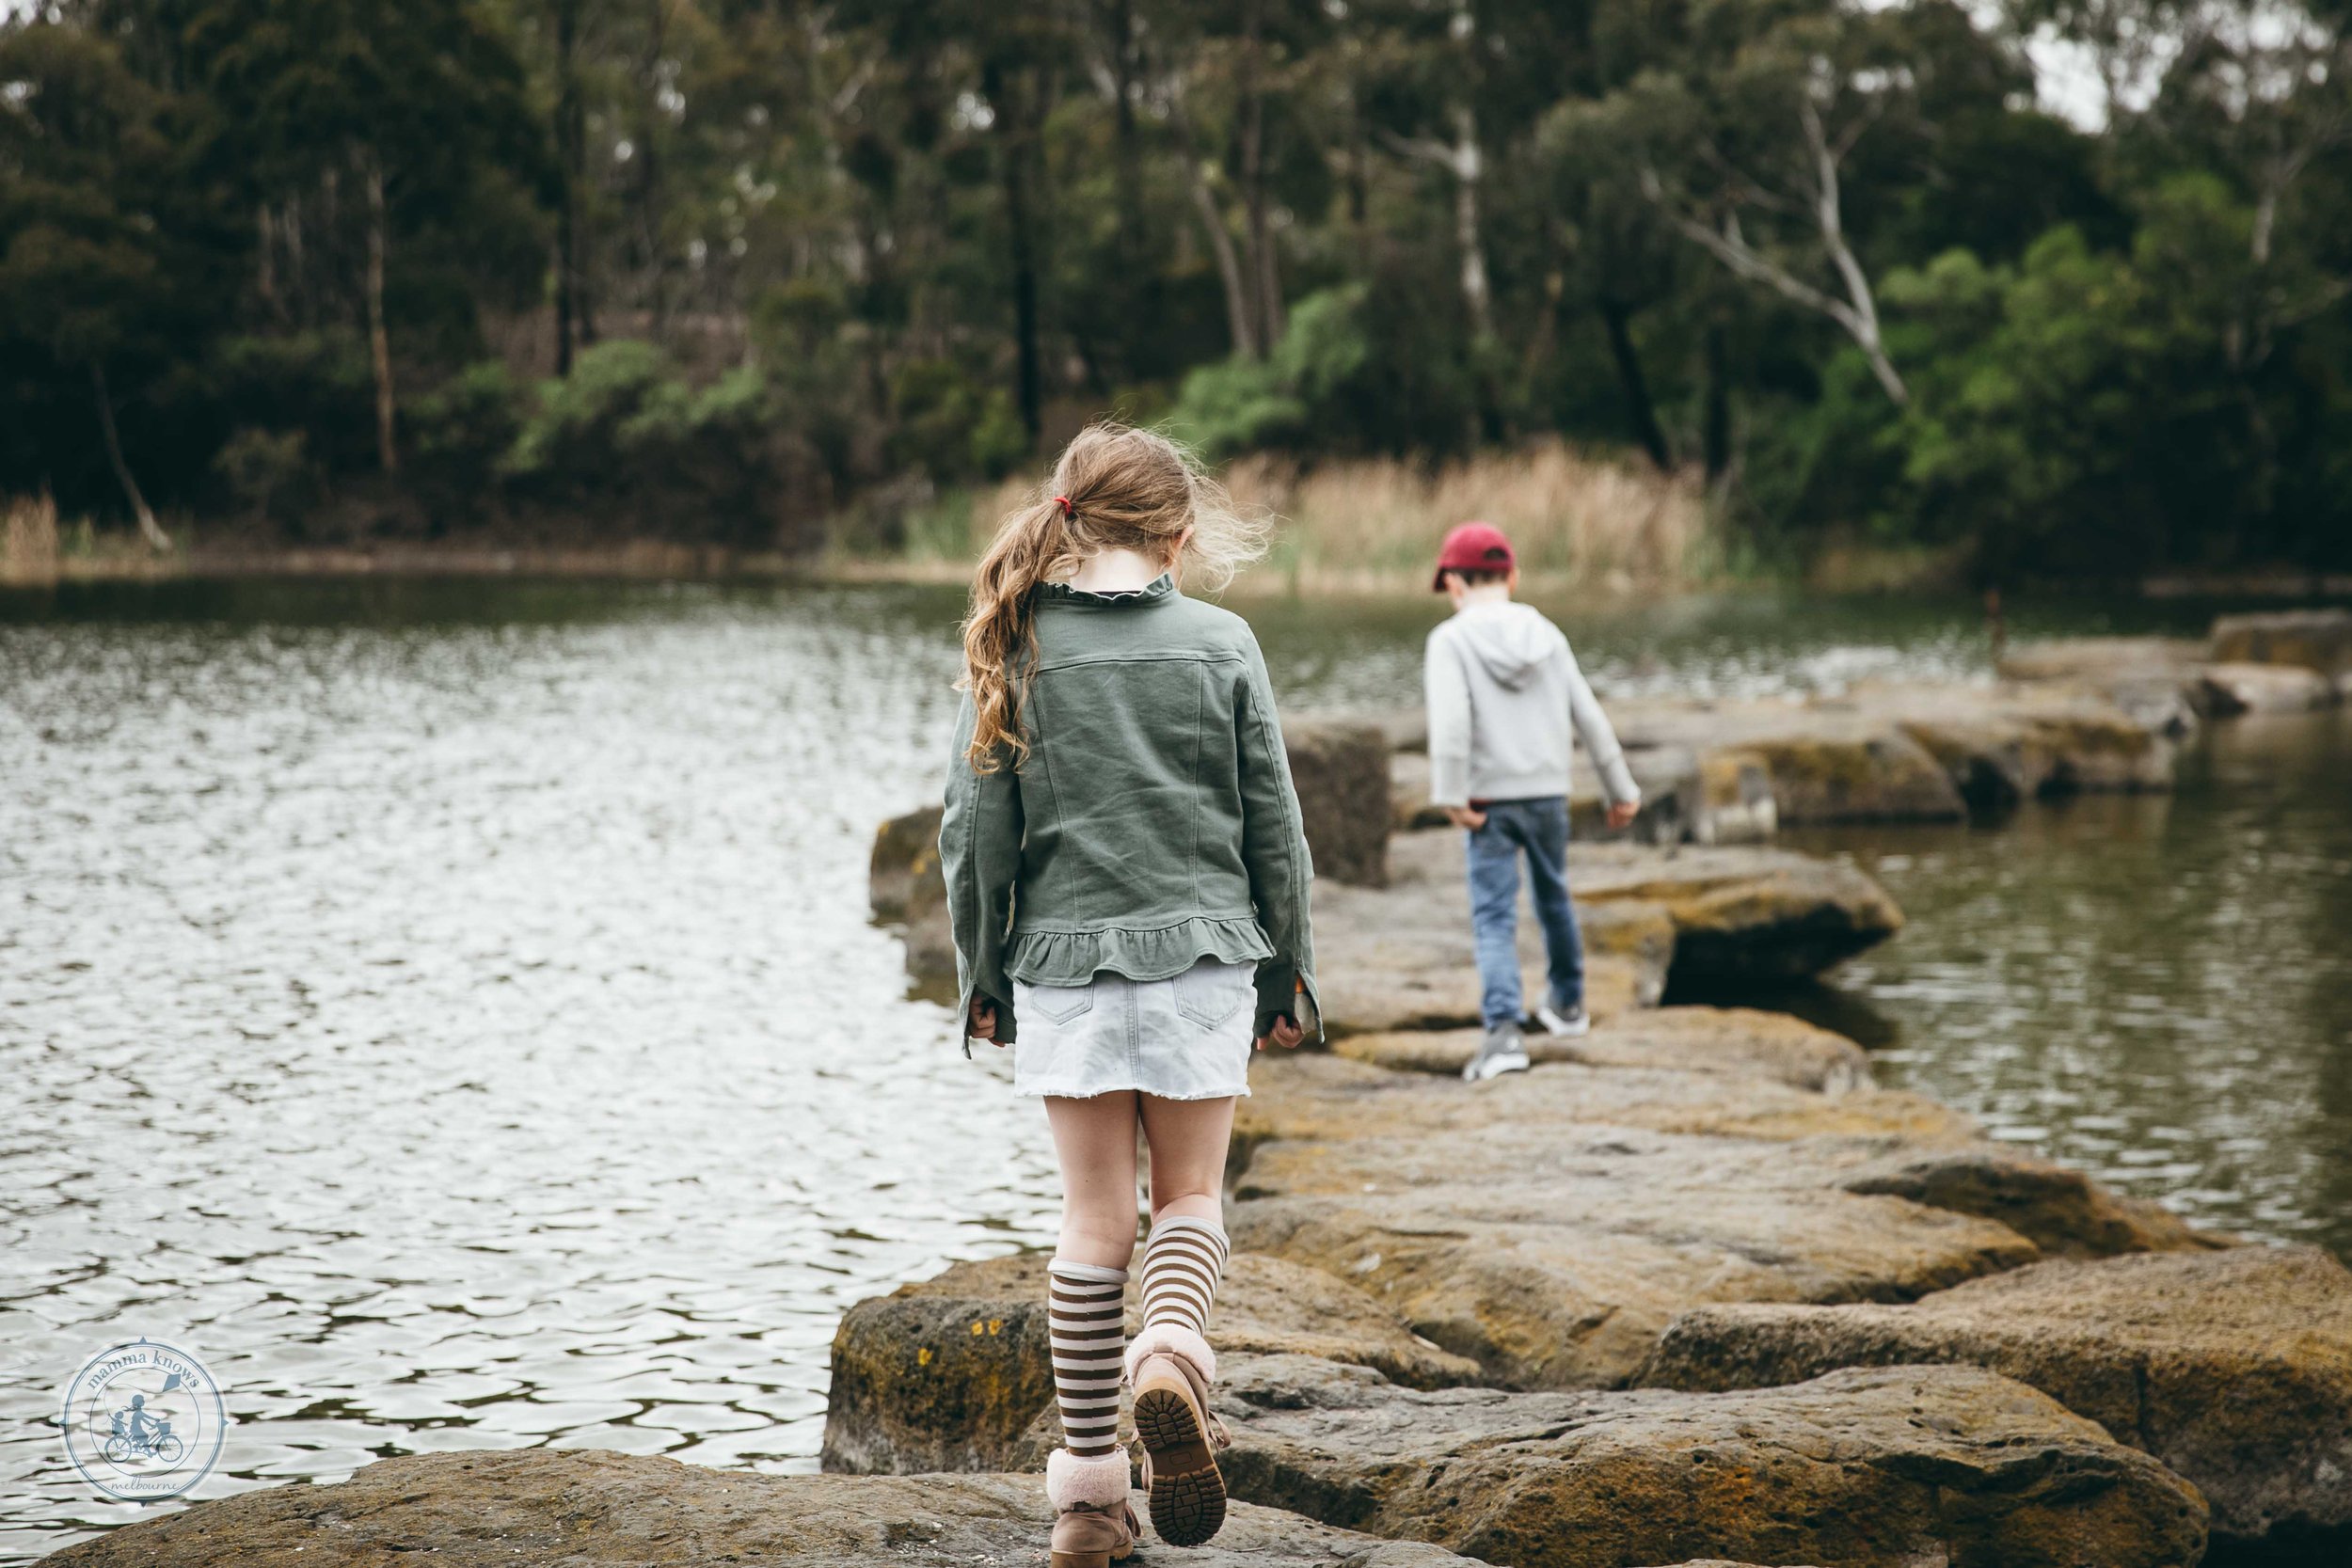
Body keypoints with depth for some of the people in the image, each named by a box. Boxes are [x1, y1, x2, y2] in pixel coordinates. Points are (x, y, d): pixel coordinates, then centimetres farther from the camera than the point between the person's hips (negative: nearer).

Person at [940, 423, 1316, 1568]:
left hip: (1066, 957, 1)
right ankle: (1171, 1350, -19)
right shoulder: (1219, 643, -1)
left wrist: (981, 975, 11)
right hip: (1201, 954, -1)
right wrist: (1288, 969, 12)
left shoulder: (1015, 649, 0)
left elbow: (976, 830, 1)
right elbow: (1272, 823, 3)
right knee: (1189, 1196, 12)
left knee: (1095, 1218, 7)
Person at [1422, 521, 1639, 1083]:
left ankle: (1503, 1031, -20)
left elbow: (1450, 718, -21)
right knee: (1553, 896, 24)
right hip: (1549, 792, 4)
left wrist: (1450, 795, -20)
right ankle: (1568, 1003, 42)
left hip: (1492, 801, -4)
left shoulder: (1451, 639, -6)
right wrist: (1621, 789, 18)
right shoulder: (1547, 635, 7)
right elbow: (1590, 718, 10)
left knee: (1494, 919, -5)